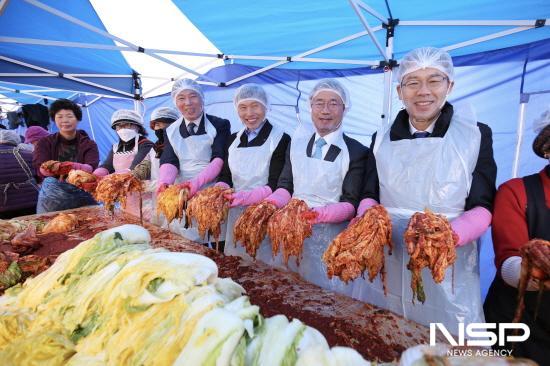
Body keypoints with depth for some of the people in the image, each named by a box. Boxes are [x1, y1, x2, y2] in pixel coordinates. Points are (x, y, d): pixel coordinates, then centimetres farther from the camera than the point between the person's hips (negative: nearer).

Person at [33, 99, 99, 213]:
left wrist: (79, 167, -30)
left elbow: (91, 168, -9)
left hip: (82, 188, -1)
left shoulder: (89, 144, 8)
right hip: (55, 187, 1)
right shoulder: (45, 143, 11)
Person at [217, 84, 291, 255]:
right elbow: (225, 176, 10)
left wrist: (246, 196, -26)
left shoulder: (281, 139, -7)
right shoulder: (233, 139, 10)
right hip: (235, 213, 5)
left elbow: (276, 185, -12)